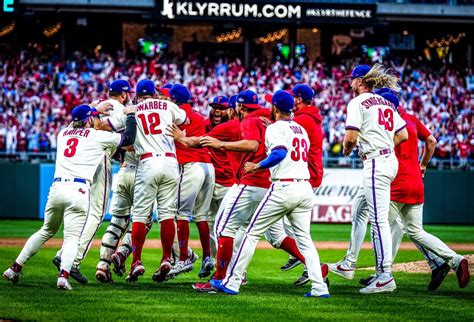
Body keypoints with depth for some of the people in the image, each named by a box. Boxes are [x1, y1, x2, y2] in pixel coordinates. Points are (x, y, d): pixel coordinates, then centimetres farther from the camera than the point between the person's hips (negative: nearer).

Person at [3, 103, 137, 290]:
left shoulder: (63, 134, 21)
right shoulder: (97, 136, 6)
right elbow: (128, 138, 11)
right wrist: (131, 116, 26)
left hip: (56, 188, 5)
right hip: (78, 190, -5)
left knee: (46, 231, 22)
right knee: (72, 237, -7)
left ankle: (15, 268, 20)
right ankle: (63, 275, -29)